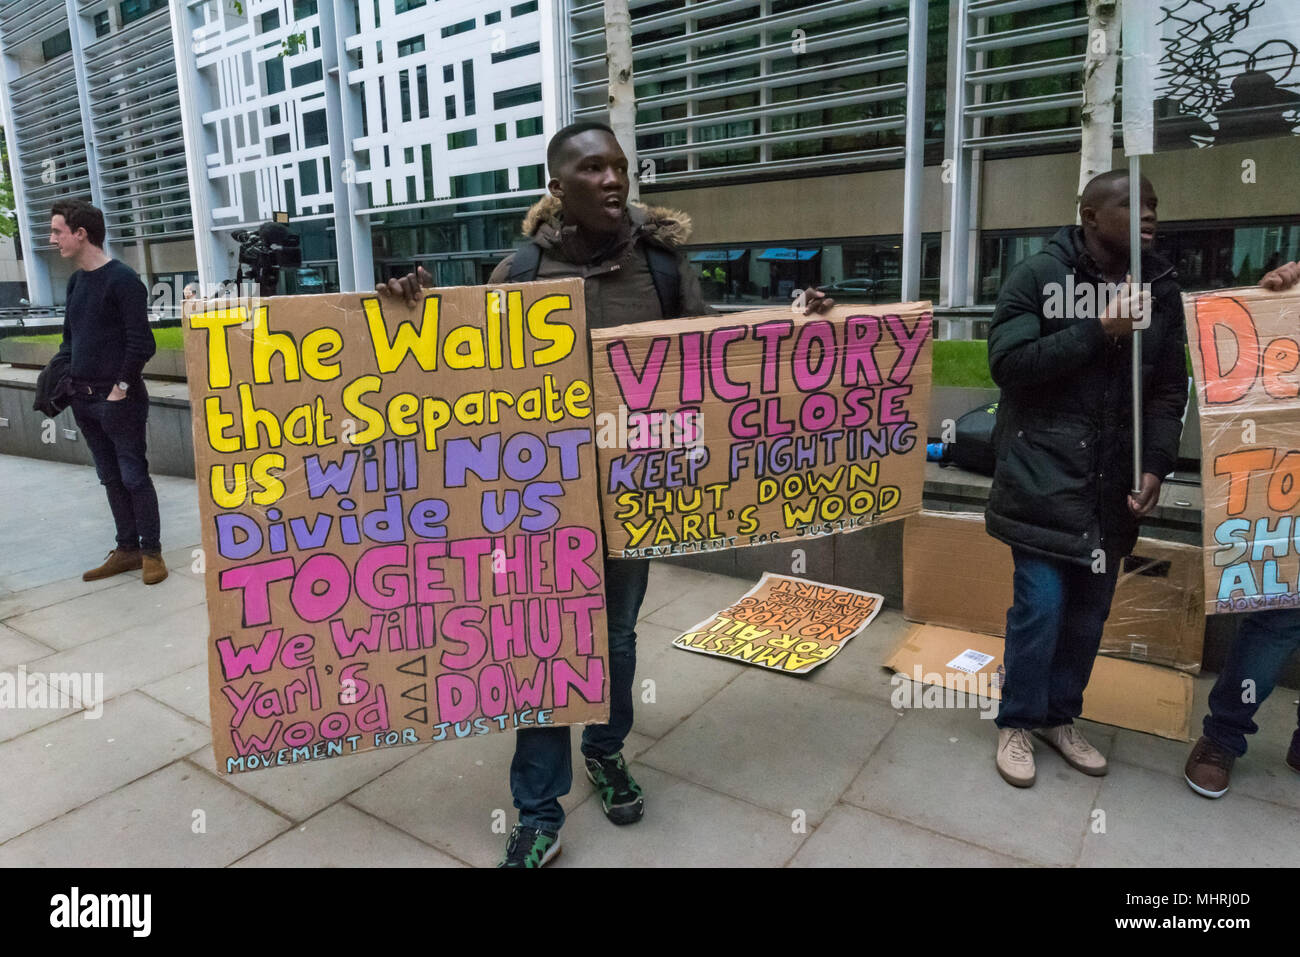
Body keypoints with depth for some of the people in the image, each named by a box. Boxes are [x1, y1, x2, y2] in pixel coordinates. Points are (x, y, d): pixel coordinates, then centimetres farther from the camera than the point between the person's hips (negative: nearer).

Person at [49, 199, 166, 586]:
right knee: (110, 478, 12)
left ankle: (152, 551, 9)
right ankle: (127, 549, 21)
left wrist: (122, 386, -15)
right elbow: (70, 336, 21)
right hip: (85, 399, 8)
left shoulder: (122, 279, -11)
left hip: (119, 400, -8)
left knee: (133, 476, -1)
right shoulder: (76, 280, 12)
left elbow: (141, 342, -16)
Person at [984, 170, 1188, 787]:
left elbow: (1169, 388, 10)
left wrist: (1157, 464, -2)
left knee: (1090, 609, 11)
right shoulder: (1039, 275, -4)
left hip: (1111, 483, 5)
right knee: (1041, 605, -5)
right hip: (1043, 477, -5)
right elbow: (1007, 361, -13)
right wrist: (1098, 331, -17)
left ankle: (1059, 717, 31)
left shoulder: (1161, 289, 10)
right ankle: (1016, 723, 16)